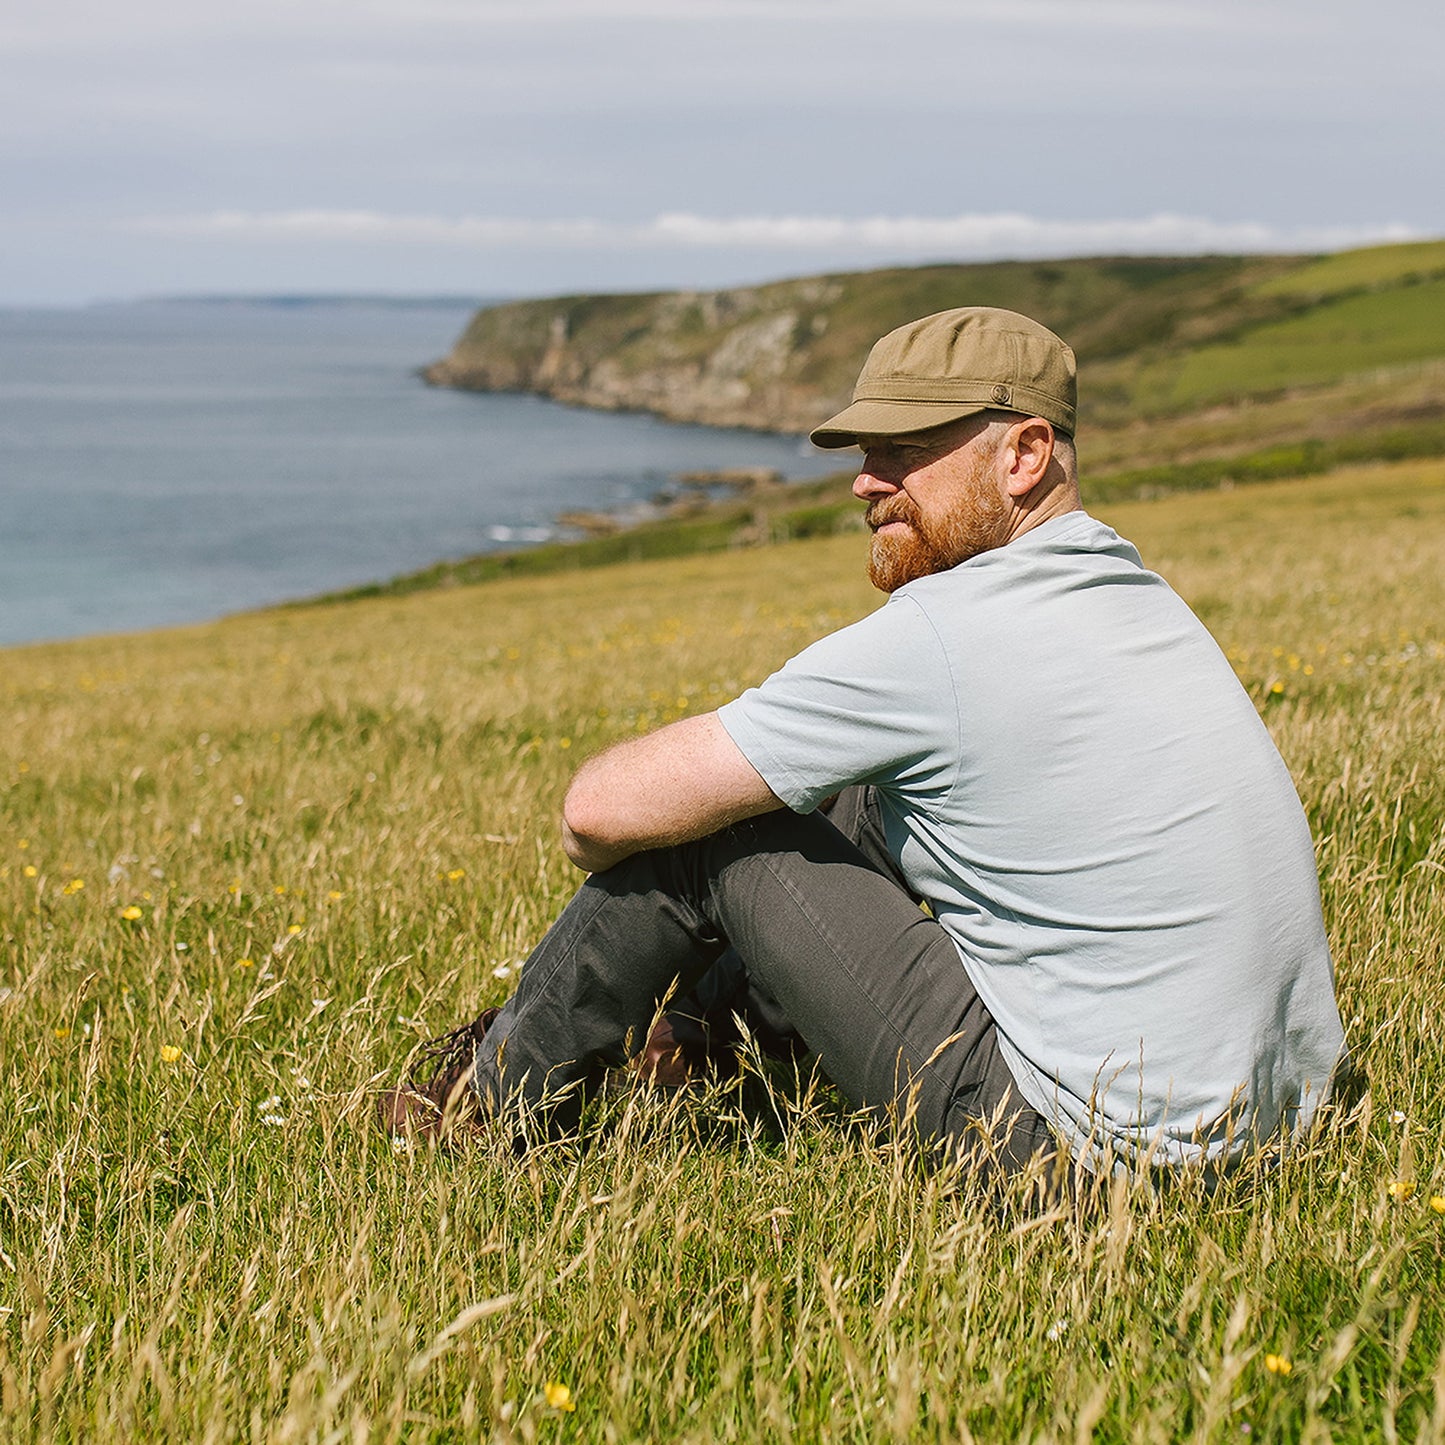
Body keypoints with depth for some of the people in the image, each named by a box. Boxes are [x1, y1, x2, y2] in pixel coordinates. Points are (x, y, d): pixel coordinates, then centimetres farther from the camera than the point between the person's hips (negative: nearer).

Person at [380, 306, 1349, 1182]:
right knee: (858, 802, 20)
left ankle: (505, 1096, 23)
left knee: (705, 839, -1)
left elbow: (602, 811, -13)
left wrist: (595, 825, 11)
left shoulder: (941, 635, -18)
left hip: (1090, 1150, -9)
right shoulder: (1139, 593, 9)